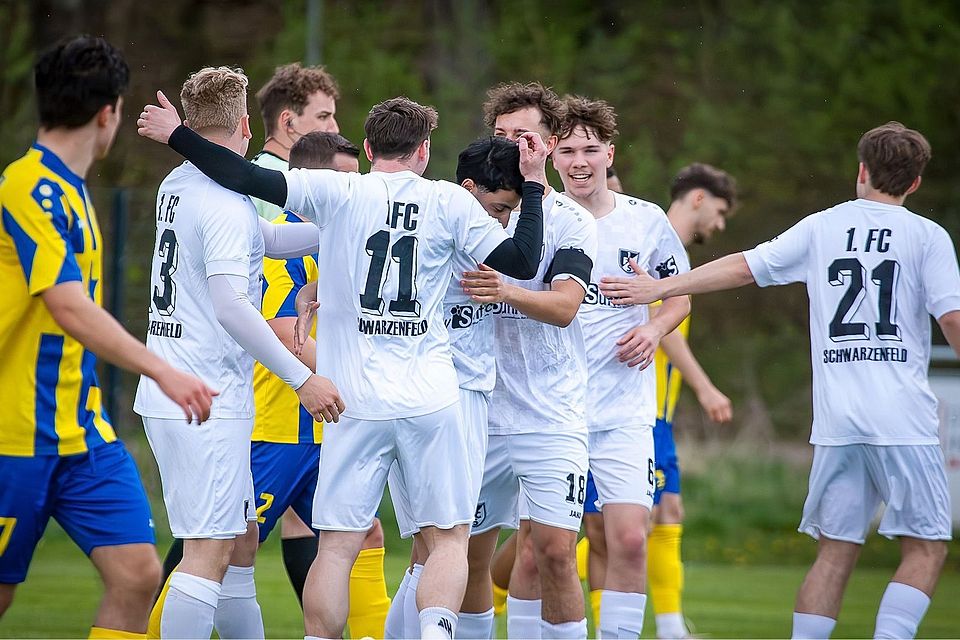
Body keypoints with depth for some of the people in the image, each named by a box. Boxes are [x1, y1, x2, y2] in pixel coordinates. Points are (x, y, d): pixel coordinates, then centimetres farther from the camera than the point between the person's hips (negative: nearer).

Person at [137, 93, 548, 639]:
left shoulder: (336, 193, 0)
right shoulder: (448, 201, 2)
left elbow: (252, 180, -6)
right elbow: (523, 262, 3)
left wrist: (177, 135, 5)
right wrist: (533, 187, 15)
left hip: (357, 404, 0)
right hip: (431, 400, 0)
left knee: (338, 545, 4)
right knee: (448, 537, 6)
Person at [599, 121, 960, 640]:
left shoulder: (821, 227, 11)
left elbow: (744, 267, 11)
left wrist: (660, 287, 18)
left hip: (836, 422, 4)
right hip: (904, 421, -3)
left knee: (835, 549, 9)